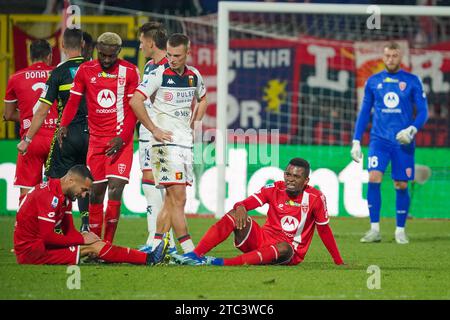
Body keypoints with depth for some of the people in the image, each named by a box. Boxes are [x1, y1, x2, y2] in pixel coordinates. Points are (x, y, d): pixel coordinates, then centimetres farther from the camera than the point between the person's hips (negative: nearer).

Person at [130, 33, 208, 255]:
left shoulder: (194, 75, 10)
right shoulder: (159, 74, -8)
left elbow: (203, 100, 29)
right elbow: (135, 101, -13)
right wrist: (154, 130, -12)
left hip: (185, 142, 7)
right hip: (166, 142, -7)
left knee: (171, 200, 8)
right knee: (178, 198, -11)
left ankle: (156, 246, 13)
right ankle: (190, 251, -13)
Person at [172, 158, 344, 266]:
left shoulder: (316, 198, -7)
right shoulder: (275, 189, 0)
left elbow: (324, 231, 2)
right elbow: (248, 202, -13)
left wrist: (339, 263, 3)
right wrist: (240, 207, -38)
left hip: (291, 253, -3)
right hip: (262, 239, 3)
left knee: (283, 248, -41)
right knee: (235, 215, -20)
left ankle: (221, 263, -52)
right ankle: (194, 255, -36)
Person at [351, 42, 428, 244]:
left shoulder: (412, 81, 2)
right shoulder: (373, 82, 8)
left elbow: (423, 111, 2)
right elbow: (364, 113, 13)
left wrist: (413, 129, -17)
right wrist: (356, 141, 6)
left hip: (403, 142, -1)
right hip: (379, 139, 1)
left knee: (401, 185, 1)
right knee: (373, 178, -15)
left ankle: (400, 230, 15)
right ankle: (374, 230, -11)